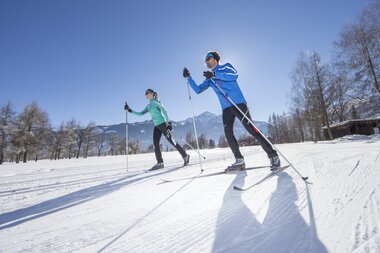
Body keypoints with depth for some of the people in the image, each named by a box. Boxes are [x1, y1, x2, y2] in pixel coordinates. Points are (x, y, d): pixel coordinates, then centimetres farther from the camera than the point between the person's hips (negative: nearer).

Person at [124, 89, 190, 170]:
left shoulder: (155, 102, -6)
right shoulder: (148, 106, 18)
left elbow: (164, 111, -13)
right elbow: (141, 113, 20)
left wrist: (168, 123, -18)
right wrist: (130, 110, 14)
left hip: (163, 124, -8)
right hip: (156, 126, 8)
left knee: (172, 141, -5)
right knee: (155, 145, -1)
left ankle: (185, 156, 7)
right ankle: (160, 163, 6)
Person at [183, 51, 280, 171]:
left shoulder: (226, 67, 7)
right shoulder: (209, 79, 21)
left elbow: (234, 75, -15)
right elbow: (198, 89, 19)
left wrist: (214, 75, -20)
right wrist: (188, 77, 11)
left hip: (238, 103, -5)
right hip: (226, 108, 6)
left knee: (251, 129, -12)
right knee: (228, 133, -7)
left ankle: (273, 156, -3)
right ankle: (239, 161, 2)